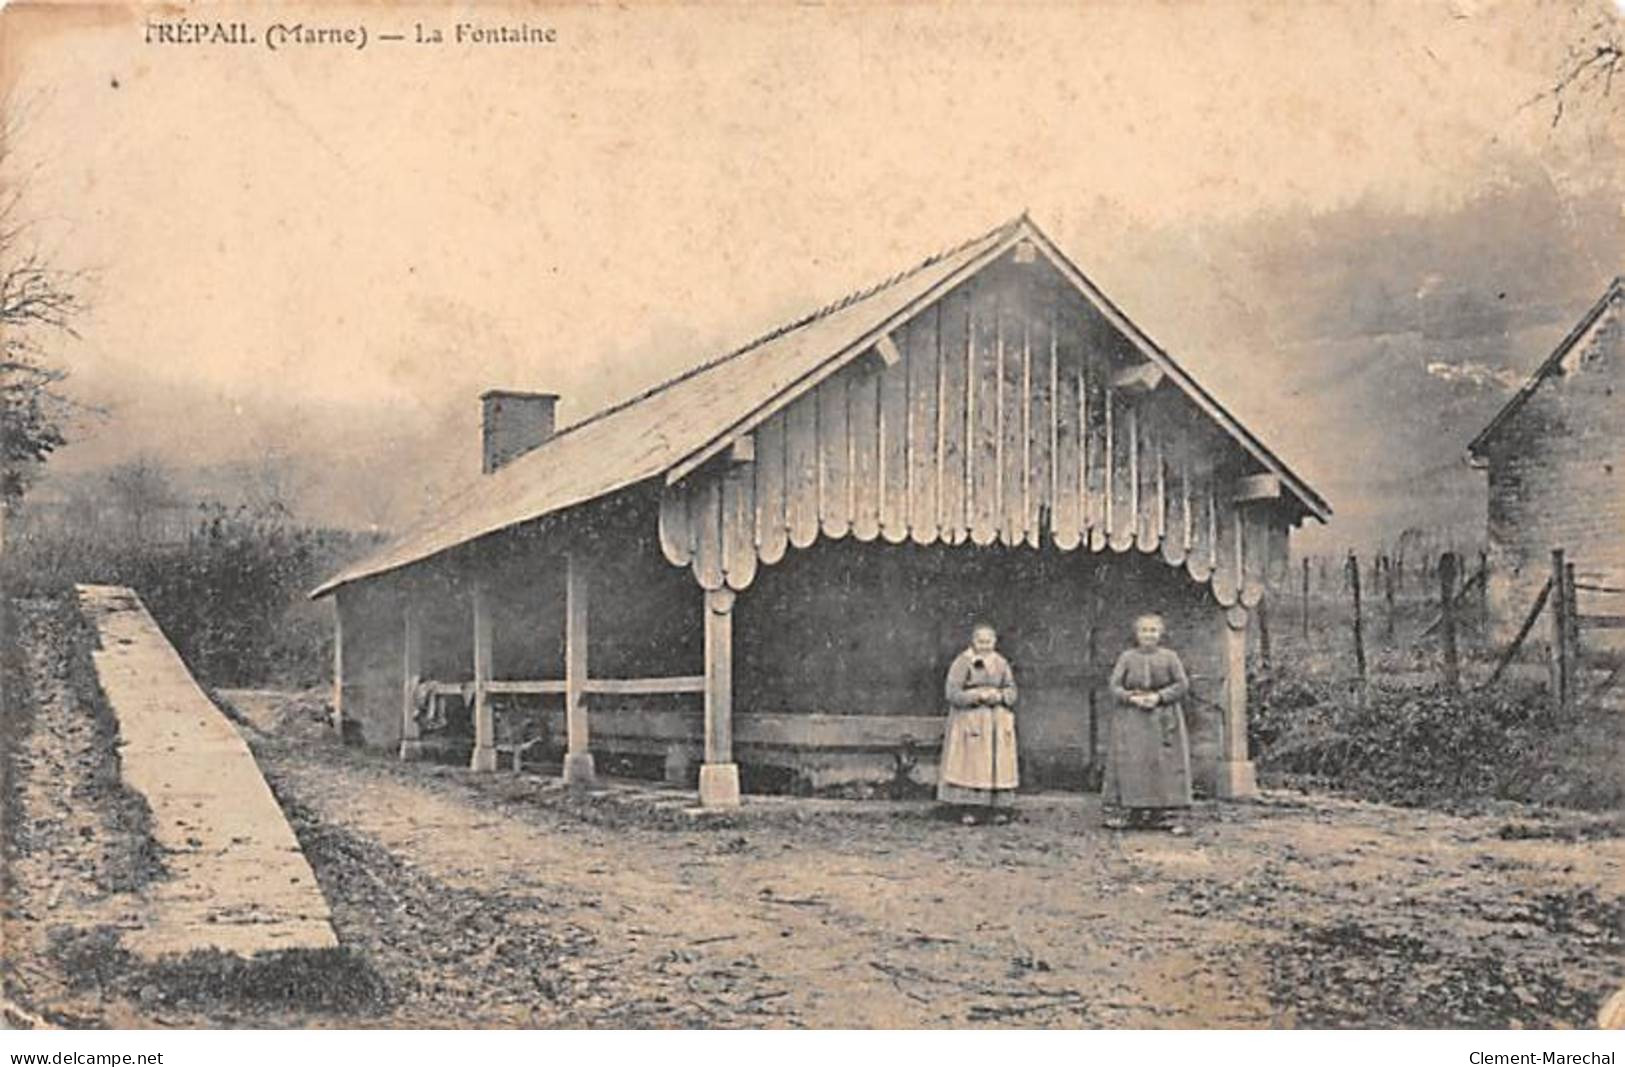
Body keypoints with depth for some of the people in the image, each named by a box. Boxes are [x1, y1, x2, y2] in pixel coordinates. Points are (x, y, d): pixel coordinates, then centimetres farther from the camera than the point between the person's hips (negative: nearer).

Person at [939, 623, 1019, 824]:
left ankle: (999, 808, 5)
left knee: (999, 764, 0)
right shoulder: (962, 662, -4)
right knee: (970, 764, -8)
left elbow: (1012, 691, 10)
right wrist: (978, 695, -17)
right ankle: (968, 810, -6)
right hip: (969, 721, -4)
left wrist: (1000, 696, -11)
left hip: (998, 722, 4)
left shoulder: (1001, 663, 11)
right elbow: (952, 693, -9)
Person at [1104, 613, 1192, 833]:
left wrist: (1159, 696, -13)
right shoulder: (1127, 658, 6)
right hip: (1132, 718, 0)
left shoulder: (1170, 657, 5)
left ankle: (1162, 812, 0)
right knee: (1132, 764, -2)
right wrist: (1133, 698, -15)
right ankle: (1134, 812, 3)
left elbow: (1182, 684, 0)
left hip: (1163, 719, 0)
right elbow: (1115, 686, 2)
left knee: (1164, 764, -4)